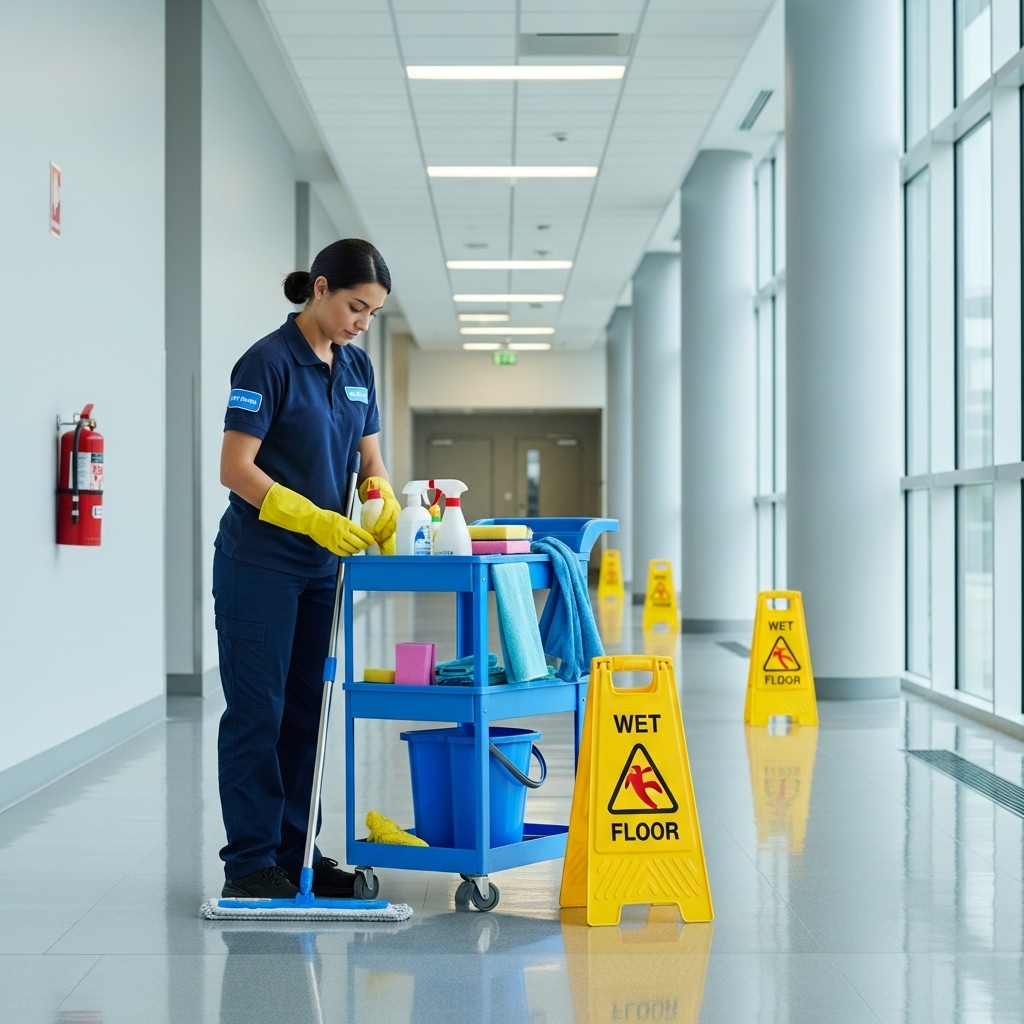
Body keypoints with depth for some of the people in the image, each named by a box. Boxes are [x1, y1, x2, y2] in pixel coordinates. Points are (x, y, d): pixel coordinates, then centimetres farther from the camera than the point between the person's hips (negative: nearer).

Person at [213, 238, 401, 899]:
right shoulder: (269, 361, -14)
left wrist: (387, 515, -9)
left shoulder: (357, 367, 9)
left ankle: (294, 850, 20)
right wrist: (314, 518, -24)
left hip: (321, 567, 7)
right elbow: (236, 468, -17)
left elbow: (370, 461, 12)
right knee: (257, 710, -2)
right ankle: (249, 861, 5)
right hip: (260, 564, -7)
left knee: (306, 709, 11)